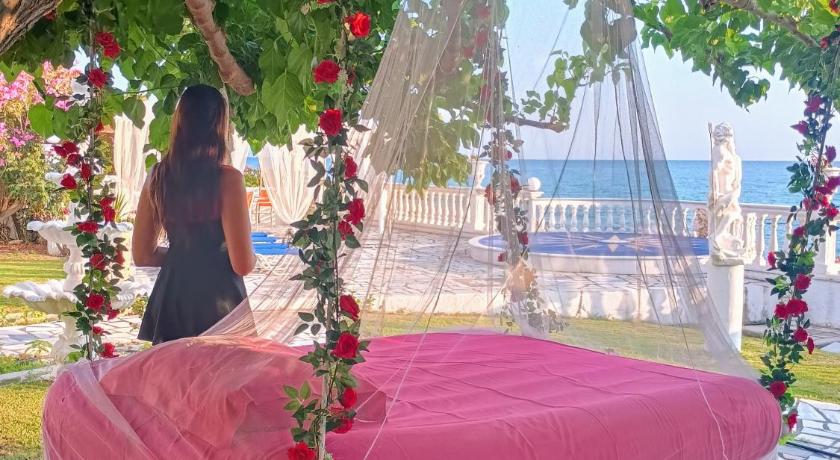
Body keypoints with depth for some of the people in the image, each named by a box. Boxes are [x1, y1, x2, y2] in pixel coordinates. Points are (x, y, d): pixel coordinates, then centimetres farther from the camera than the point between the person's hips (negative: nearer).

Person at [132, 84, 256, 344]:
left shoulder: (158, 177, 3)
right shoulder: (227, 179, -13)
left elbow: (142, 255, 11)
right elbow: (243, 264, -13)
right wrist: (253, 258, 8)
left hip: (170, 303, 5)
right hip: (218, 302, -5)